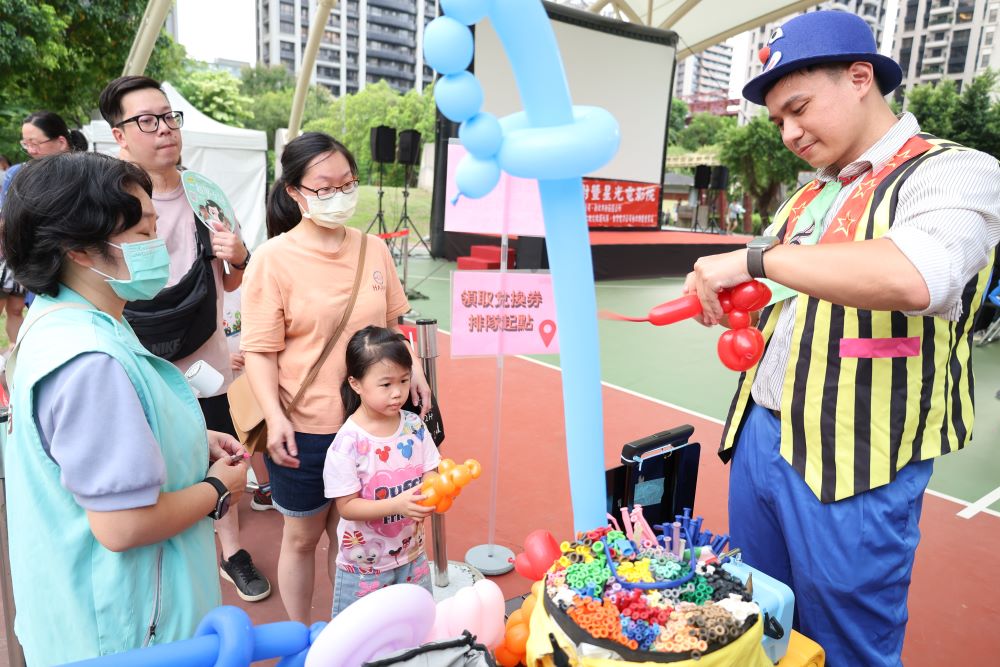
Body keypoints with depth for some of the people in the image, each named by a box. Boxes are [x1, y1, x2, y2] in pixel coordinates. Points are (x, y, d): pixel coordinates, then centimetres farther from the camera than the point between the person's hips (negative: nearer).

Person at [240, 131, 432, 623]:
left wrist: (412, 369, -2)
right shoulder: (274, 258, -10)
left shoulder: (374, 249, 2)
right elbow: (259, 351, -11)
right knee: (302, 536, 17)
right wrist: (274, 417, -20)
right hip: (303, 428, -3)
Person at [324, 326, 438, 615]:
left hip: (412, 555, 4)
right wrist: (397, 504, -31)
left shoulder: (414, 426, -7)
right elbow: (347, 507, -18)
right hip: (365, 566, -4)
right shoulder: (347, 442, -21)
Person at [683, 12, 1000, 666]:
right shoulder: (810, 196, 14)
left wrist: (757, 257, -24)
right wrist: (732, 300, 3)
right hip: (758, 440, 7)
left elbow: (912, 278, -31)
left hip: (851, 469, -7)